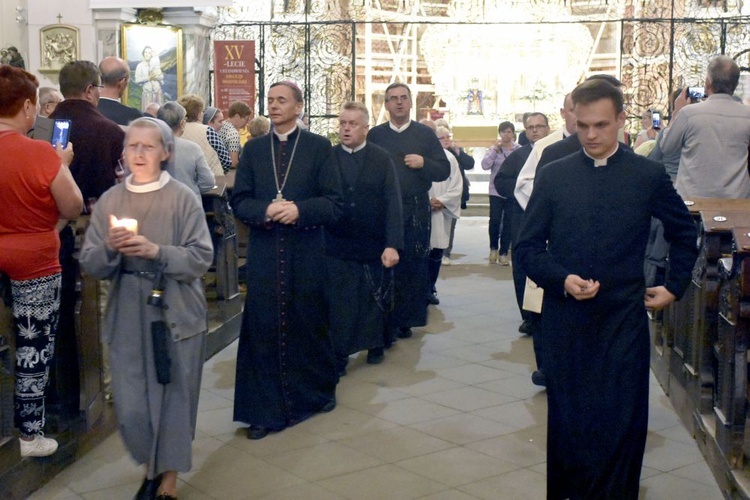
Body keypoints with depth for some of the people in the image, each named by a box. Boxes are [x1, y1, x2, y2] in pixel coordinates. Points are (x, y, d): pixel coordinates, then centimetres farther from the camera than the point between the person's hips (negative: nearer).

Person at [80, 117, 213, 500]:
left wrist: (157, 251, -22)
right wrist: (109, 248, -17)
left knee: (175, 397, 6)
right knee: (131, 405, 4)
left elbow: (202, 258, -9)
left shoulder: (183, 198, -5)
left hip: (176, 313, -2)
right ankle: (151, 467, 32)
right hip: (127, 315, 2)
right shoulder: (109, 200, 4)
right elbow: (90, 266, 3)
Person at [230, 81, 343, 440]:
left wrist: (299, 209, -20)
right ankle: (266, 409, 10)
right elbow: (239, 201, 4)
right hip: (264, 255, 2)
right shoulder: (253, 149, 9)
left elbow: (334, 204, -4)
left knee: (309, 326, 10)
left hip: (306, 253, -2)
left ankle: (319, 391, 32)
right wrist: (266, 210, -15)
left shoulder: (319, 147, 1)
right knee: (263, 330, 1)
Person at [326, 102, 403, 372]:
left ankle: (375, 345, 36)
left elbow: (393, 204, -6)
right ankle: (337, 357, 13)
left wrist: (393, 244, -15)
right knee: (338, 305, 1)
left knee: (376, 299, 15)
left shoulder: (382, 159, -1)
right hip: (337, 246, 0)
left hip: (375, 247, 1)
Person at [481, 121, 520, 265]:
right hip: (496, 191, 0)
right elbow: (485, 165, -11)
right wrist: (495, 150, -16)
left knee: (508, 222, 4)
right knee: (494, 220, -6)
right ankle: (493, 248, 17)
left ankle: (503, 253, 14)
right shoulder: (494, 148, 1)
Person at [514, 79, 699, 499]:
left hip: (624, 319, -1)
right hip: (564, 319, 1)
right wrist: (562, 279, -12)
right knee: (565, 420, 8)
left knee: (622, 424, 1)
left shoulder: (649, 176, 1)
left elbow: (685, 234, 15)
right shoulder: (553, 176, 2)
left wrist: (674, 287, 8)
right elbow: (527, 247, 4)